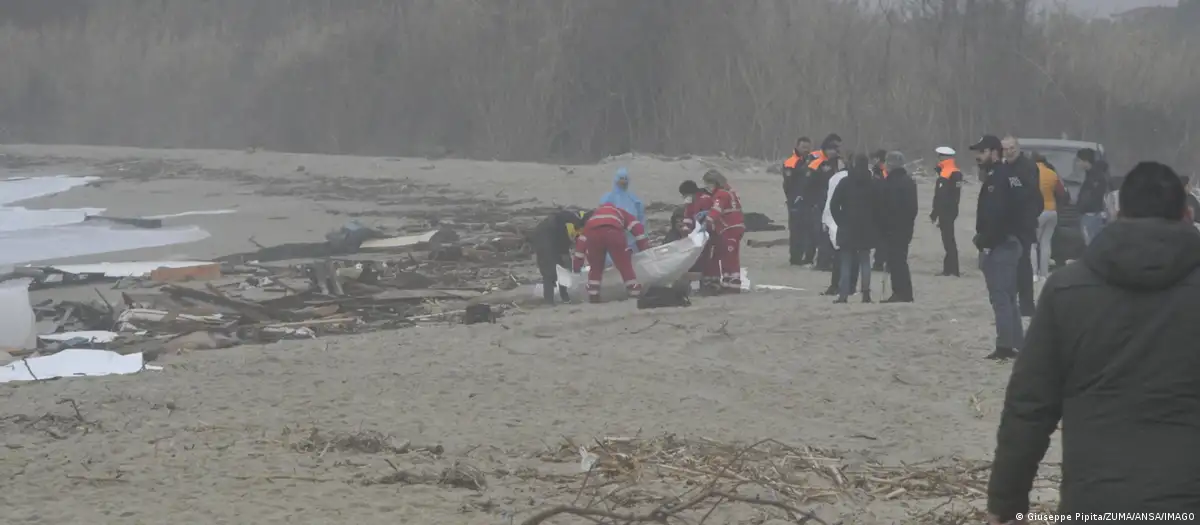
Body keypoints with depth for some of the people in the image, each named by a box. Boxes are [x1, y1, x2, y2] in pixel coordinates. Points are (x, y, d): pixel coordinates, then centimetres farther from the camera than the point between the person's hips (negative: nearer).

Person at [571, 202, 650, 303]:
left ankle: (593, 296, 15)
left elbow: (582, 238, 36)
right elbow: (636, 226, 21)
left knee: (595, 267, 19)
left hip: (593, 233, 2)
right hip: (613, 231, -2)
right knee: (625, 265, 7)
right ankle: (636, 294, 5)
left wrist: (577, 261, 35)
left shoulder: (594, 215, 43)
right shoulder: (621, 212, 39)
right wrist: (644, 246, 21)